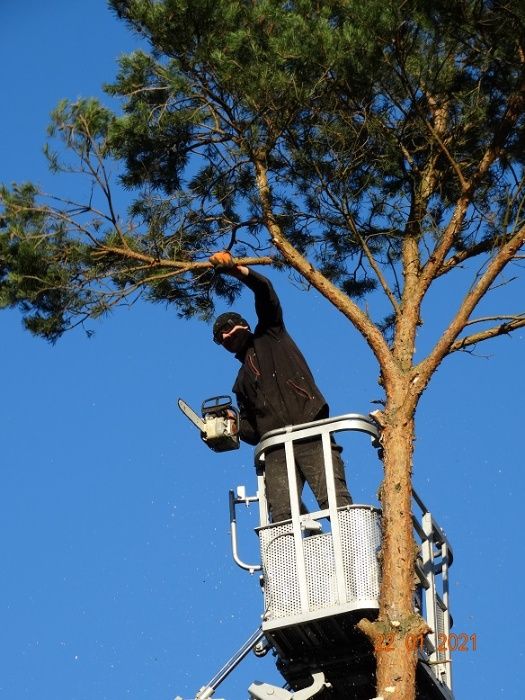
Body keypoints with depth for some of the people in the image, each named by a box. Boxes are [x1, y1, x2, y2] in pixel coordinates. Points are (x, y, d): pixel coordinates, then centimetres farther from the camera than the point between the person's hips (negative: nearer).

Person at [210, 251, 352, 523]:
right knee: (281, 516, -14)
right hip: (277, 449, 5)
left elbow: (264, 290, 7)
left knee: (335, 501, -18)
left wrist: (234, 270, -7)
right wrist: (234, 426, 6)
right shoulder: (242, 381, 33)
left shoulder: (270, 336, 22)